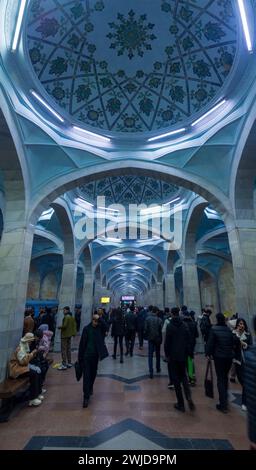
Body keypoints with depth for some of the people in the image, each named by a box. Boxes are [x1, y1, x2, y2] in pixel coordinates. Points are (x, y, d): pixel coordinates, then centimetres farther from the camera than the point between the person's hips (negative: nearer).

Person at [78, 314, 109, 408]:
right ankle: (86, 397, 4)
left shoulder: (100, 328, -2)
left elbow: (105, 325, -27)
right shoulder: (86, 328, -7)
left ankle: (90, 388, 42)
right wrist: (80, 357, -3)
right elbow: (82, 343, -5)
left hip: (95, 355, 3)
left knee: (93, 373, 18)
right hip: (86, 355, -2)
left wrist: (99, 318, -31)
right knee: (86, 375, -3)